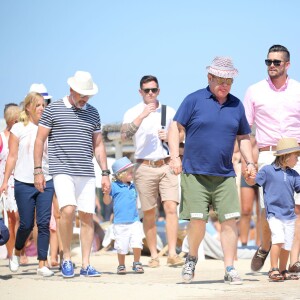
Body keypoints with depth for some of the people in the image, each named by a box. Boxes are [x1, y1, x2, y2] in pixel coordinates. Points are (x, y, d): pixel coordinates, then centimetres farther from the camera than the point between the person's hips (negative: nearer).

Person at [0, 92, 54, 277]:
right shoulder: (18, 129, 3)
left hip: (46, 182, 2)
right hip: (24, 183, -2)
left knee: (44, 223, -6)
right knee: (26, 224, 1)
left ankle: (43, 264, -2)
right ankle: (16, 253, 30)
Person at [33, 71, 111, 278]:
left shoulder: (92, 113, 13)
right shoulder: (53, 109, 1)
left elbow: (98, 145, 19)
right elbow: (40, 140, 4)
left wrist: (105, 173, 12)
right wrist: (38, 170, -2)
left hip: (86, 173, 4)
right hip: (62, 171, -4)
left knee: (87, 216, 0)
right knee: (68, 210, -20)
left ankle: (86, 264, 6)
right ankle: (67, 259, -4)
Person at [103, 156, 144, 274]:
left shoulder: (132, 186, 13)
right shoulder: (114, 186, -4)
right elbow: (107, 201, -4)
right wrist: (106, 191, -18)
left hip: (134, 221, 4)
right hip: (120, 223, -4)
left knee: (137, 243, -8)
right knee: (121, 247, -1)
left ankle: (137, 263, 9)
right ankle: (121, 265, 18)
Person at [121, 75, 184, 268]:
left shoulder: (169, 112, 12)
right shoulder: (133, 113, 3)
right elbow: (124, 135, -14)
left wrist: (169, 137, -2)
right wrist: (142, 116, -24)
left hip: (166, 165, 1)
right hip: (145, 167, -1)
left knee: (171, 208, -12)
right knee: (149, 213, 2)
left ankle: (172, 254, -14)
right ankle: (154, 256, 10)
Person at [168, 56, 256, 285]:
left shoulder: (236, 105, 12)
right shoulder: (194, 100, 1)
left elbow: (243, 137, 21)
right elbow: (175, 128, 1)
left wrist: (250, 162, 8)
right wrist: (175, 156, -10)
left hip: (225, 175, 3)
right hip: (195, 173, -3)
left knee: (230, 220, -6)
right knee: (197, 220, -8)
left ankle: (230, 269, 1)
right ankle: (192, 258, 19)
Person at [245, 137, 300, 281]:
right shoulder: (268, 170, -2)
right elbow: (253, 181, -2)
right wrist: (249, 178, -23)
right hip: (274, 213, -5)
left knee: (287, 245, 6)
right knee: (278, 239, -21)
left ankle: (283, 271, 20)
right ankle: (273, 270, -13)